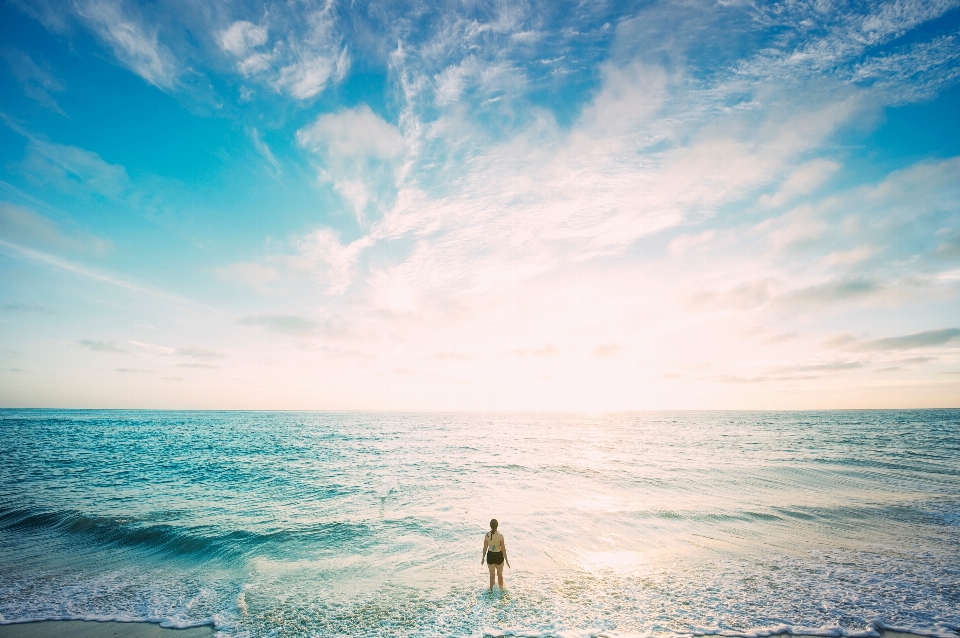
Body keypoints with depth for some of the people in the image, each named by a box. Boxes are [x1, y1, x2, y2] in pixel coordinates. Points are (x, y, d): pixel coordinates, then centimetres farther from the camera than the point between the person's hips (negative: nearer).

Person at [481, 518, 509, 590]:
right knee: (500, 574, 22)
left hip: (490, 555, 2)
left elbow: (485, 548, -4)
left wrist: (483, 558, 11)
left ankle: (491, 590, 32)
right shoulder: (500, 536, -21)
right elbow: (503, 549, -14)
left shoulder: (487, 535, -14)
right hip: (499, 556, -2)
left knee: (492, 575, 20)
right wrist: (506, 560, -3)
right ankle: (501, 588, 38)